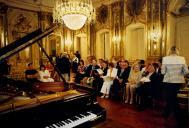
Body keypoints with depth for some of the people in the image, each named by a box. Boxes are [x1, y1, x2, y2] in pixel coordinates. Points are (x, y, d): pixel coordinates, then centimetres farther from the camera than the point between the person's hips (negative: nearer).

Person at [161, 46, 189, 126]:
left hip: (169, 81, -3)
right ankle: (166, 113, 35)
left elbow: (163, 72, -8)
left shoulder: (165, 58, -9)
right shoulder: (182, 59, -2)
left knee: (172, 99, 9)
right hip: (179, 81, 4)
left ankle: (180, 119, 11)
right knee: (171, 97, 19)